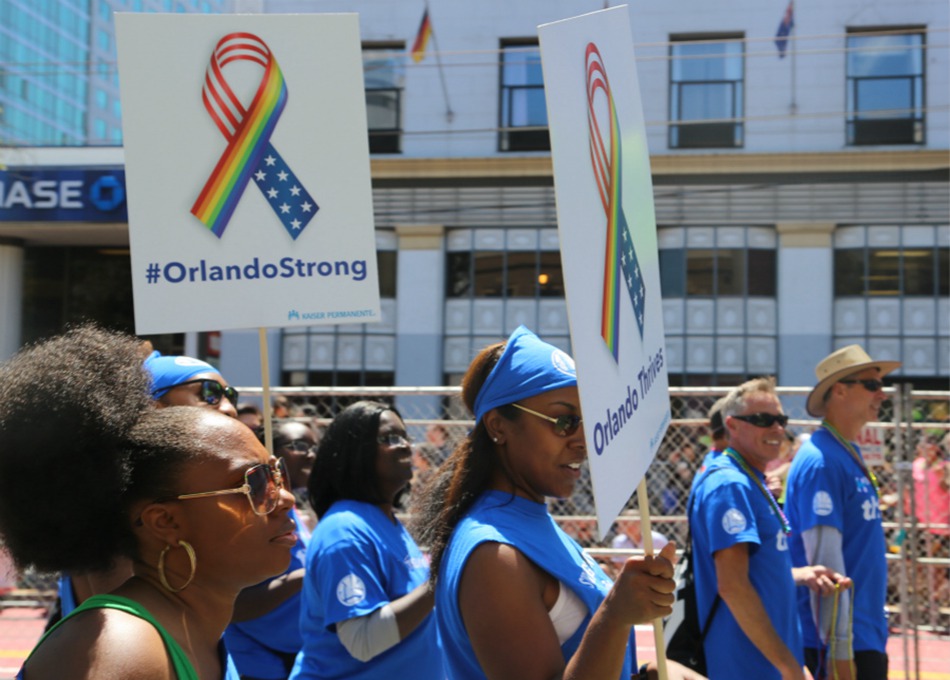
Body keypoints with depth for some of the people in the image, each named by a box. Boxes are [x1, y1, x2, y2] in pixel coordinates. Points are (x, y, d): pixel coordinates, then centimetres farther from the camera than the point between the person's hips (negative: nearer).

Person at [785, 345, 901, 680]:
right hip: (844, 641, -9)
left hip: (868, 636, 9)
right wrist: (839, 650, -22)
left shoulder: (850, 455, 13)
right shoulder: (821, 461, -16)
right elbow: (823, 558, -21)